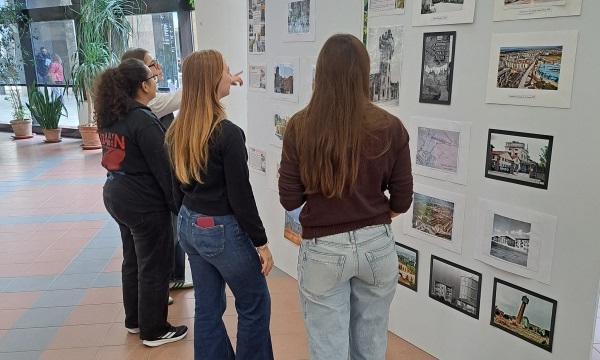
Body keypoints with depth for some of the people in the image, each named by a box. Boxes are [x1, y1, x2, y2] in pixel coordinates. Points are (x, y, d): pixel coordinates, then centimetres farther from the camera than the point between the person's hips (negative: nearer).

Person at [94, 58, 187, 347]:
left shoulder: (110, 116, 6)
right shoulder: (143, 121, -21)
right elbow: (163, 168, -21)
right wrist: (179, 204, -12)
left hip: (116, 195, 9)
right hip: (145, 202, -9)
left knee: (133, 260, 21)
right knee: (155, 267, 5)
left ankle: (134, 320, 35)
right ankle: (154, 331, 18)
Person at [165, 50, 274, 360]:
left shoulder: (177, 130, 1)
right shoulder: (227, 133, -22)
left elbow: (178, 185, 10)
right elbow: (240, 196, -19)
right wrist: (261, 242, -10)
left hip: (188, 226, 8)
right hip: (222, 230, -8)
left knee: (207, 306, 18)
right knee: (255, 303, 12)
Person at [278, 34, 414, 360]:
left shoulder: (300, 126, -11)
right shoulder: (389, 127, -9)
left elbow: (289, 199, -7)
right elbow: (402, 202, -2)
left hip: (322, 250, -1)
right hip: (377, 245, 2)